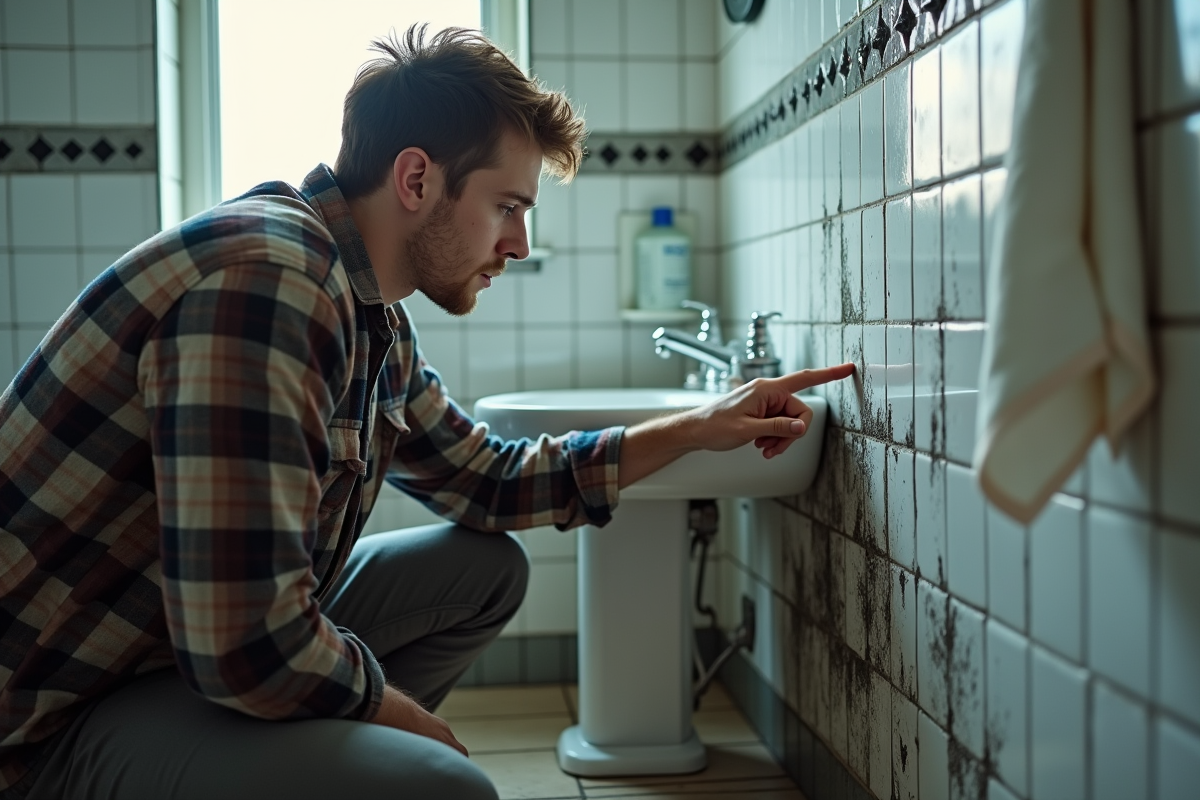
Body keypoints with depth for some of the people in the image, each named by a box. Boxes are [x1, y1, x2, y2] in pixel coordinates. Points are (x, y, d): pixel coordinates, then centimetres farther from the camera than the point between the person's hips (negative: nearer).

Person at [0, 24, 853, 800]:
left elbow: (490, 482, 19)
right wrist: (409, 717, -11)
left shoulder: (372, 318, 5)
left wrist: (697, 429, 13)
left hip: (215, 634, 10)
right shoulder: (264, 280, -26)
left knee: (489, 567, 15)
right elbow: (248, 645, -30)